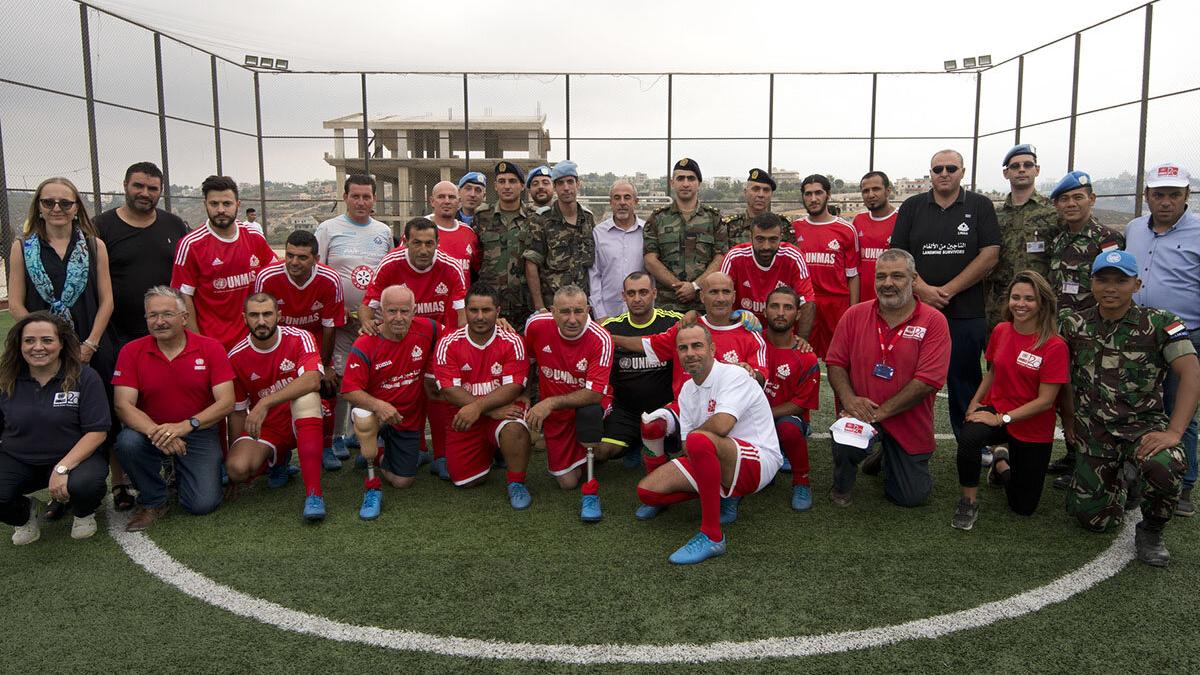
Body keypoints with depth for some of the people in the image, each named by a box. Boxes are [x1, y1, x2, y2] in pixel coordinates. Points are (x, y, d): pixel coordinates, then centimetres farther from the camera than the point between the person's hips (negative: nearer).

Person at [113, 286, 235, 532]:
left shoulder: (210, 348, -7)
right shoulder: (131, 352, -5)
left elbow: (226, 402, -13)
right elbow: (123, 405, -13)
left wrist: (185, 426, -28)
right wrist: (155, 432, -31)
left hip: (199, 433, -1)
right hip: (151, 431, 1)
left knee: (203, 504, -14)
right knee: (128, 442, -33)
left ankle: (180, 470, 24)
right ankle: (153, 501, -4)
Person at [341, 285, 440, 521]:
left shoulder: (427, 329, -12)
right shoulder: (365, 346, -20)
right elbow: (349, 390, -23)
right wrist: (378, 405, -39)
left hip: (409, 419, 3)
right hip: (376, 411, -3)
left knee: (402, 482, 3)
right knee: (364, 418, -39)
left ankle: (380, 455, 38)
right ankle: (372, 485, -18)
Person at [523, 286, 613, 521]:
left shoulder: (600, 339, -26)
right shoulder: (536, 325, -17)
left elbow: (595, 394, -30)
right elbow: (525, 358, 7)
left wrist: (550, 403, -35)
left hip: (589, 406, -3)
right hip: (555, 413, 3)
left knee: (589, 412, -40)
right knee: (567, 482, -1)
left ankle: (591, 492, -23)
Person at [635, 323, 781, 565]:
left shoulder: (734, 375, -13)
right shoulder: (687, 390, 12)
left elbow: (721, 425, -28)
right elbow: (686, 446, 10)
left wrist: (691, 437, -9)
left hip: (758, 462, -8)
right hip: (715, 463, 8)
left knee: (699, 439, -39)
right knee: (647, 491, -5)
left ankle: (712, 535, -28)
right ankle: (724, 492, 10)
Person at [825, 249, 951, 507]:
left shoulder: (933, 321, -10)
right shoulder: (855, 315, -1)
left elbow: (928, 380, -18)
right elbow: (835, 363, 1)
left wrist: (879, 412, -22)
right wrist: (849, 399, -19)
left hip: (909, 424, 0)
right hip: (861, 413, 0)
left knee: (912, 497, 4)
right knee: (846, 441, -33)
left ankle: (889, 458, 39)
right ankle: (842, 486, 2)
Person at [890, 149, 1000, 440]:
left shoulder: (980, 206, 5)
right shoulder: (912, 207, 9)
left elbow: (989, 254, -4)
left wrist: (947, 291, -10)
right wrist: (922, 288, -11)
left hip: (966, 314, -1)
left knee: (965, 384, 7)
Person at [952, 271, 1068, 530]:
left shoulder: (1054, 345, -18)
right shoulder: (1000, 331, -3)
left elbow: (1045, 400, -17)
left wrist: (1001, 419, -21)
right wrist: (975, 403, -2)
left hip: (1034, 429, -2)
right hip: (995, 411, 2)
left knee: (1024, 507, 8)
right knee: (968, 438, -36)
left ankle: (1001, 463, 39)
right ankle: (969, 502, -11)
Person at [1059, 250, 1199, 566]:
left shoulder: (1160, 323, -8)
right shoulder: (1074, 324, 1)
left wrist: (1174, 432, -25)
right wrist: (1069, 419, 7)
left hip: (1145, 424, -2)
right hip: (1094, 430, 3)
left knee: (1164, 467, -38)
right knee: (1093, 519, 2)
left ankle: (1150, 532, -5)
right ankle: (1118, 479, 39)